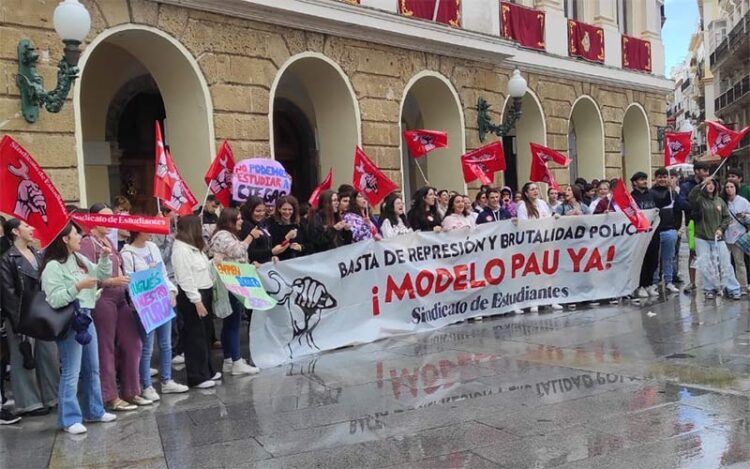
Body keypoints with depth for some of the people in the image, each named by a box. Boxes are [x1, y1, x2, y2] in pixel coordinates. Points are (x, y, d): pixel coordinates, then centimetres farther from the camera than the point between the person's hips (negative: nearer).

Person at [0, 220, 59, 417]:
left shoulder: (38, 255, 13)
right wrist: (18, 322, -17)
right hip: (22, 317, -6)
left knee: (49, 356, 10)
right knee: (25, 359, 2)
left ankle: (52, 396, 22)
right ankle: (29, 403, 12)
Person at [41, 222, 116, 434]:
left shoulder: (80, 259, 9)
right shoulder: (53, 266, -15)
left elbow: (102, 275, 21)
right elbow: (54, 300, -22)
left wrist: (105, 258, 6)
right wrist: (77, 286, -28)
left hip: (86, 318, 9)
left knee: (92, 369, 17)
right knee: (71, 373, -2)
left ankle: (94, 411, 29)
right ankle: (70, 419, 8)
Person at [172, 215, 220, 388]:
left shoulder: (193, 246, 14)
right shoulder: (181, 249, -17)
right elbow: (185, 278, -21)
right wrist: (197, 301, -22)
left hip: (203, 293, 10)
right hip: (191, 297, -10)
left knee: (205, 335, 17)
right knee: (195, 337, -2)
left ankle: (207, 371, 29)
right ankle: (197, 377, 8)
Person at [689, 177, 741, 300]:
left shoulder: (720, 200, 8)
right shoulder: (699, 199, -2)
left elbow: (727, 217, 10)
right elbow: (690, 197, -26)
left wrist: (721, 229, -5)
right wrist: (702, 183, -28)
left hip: (718, 238, 3)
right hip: (702, 238, -3)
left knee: (725, 264, 1)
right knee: (705, 265, 0)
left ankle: (733, 289, 8)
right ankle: (709, 289, 12)